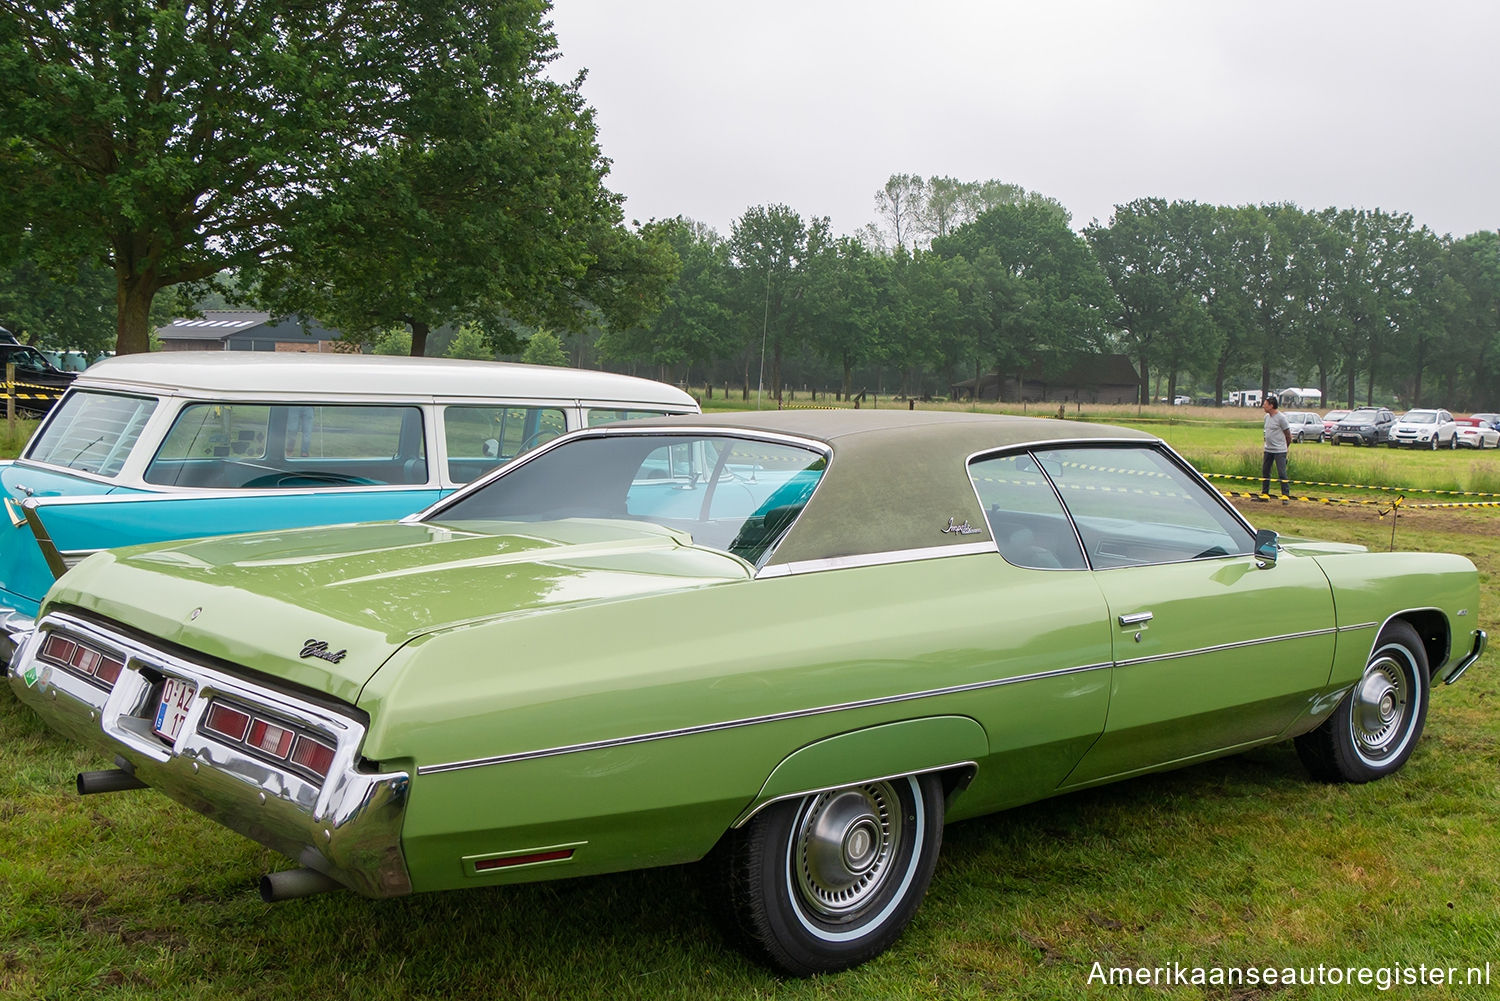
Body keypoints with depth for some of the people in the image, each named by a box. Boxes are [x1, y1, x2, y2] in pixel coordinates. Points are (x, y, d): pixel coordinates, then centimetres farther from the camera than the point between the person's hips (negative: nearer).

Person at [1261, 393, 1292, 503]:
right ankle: (1265, 493, 19)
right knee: (1265, 471, 10)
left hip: (1279, 451, -8)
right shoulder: (1267, 417, 9)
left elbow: (1288, 435, -7)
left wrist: (1284, 447, 4)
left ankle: (1286, 495, -5)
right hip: (1268, 450, 8)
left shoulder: (1281, 418, -14)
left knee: (1282, 473, -8)